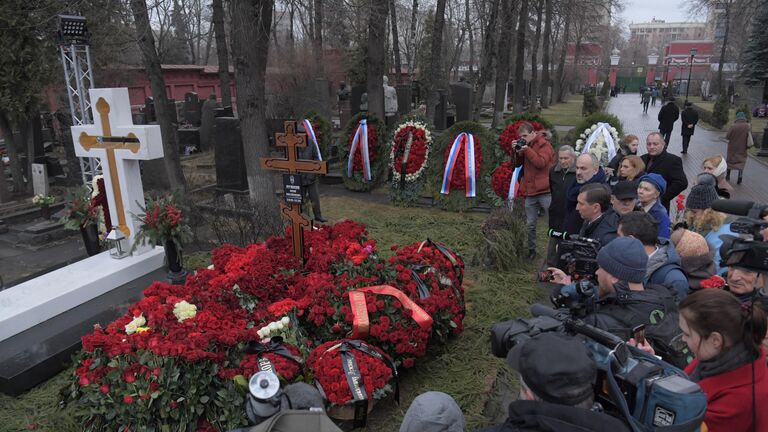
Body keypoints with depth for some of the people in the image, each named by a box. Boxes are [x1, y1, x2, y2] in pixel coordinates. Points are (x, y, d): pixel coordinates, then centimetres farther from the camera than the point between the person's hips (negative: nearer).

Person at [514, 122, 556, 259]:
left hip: (545, 192, -7)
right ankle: (531, 250, 20)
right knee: (530, 224, 10)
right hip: (530, 192, 7)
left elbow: (541, 163, -19)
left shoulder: (544, 145, -5)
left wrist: (527, 150, -17)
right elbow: (517, 164, 14)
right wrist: (517, 152, -2)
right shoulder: (525, 146, 15)